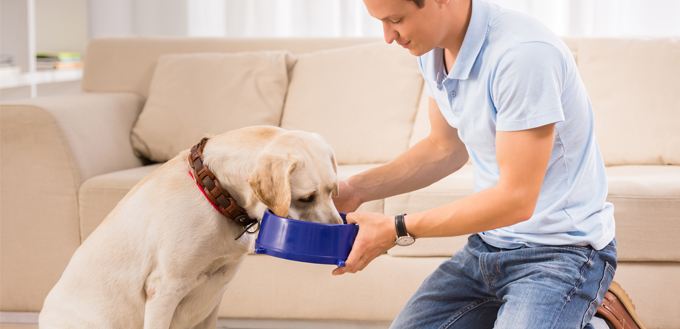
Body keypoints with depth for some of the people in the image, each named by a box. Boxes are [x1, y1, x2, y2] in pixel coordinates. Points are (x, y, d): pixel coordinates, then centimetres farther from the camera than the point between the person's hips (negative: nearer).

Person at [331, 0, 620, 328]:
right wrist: (355, 189, 4)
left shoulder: (523, 54, -27)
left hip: (562, 250, -8)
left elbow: (516, 199, -25)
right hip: (489, 244, 8)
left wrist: (398, 229, -19)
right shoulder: (433, 50, 0)